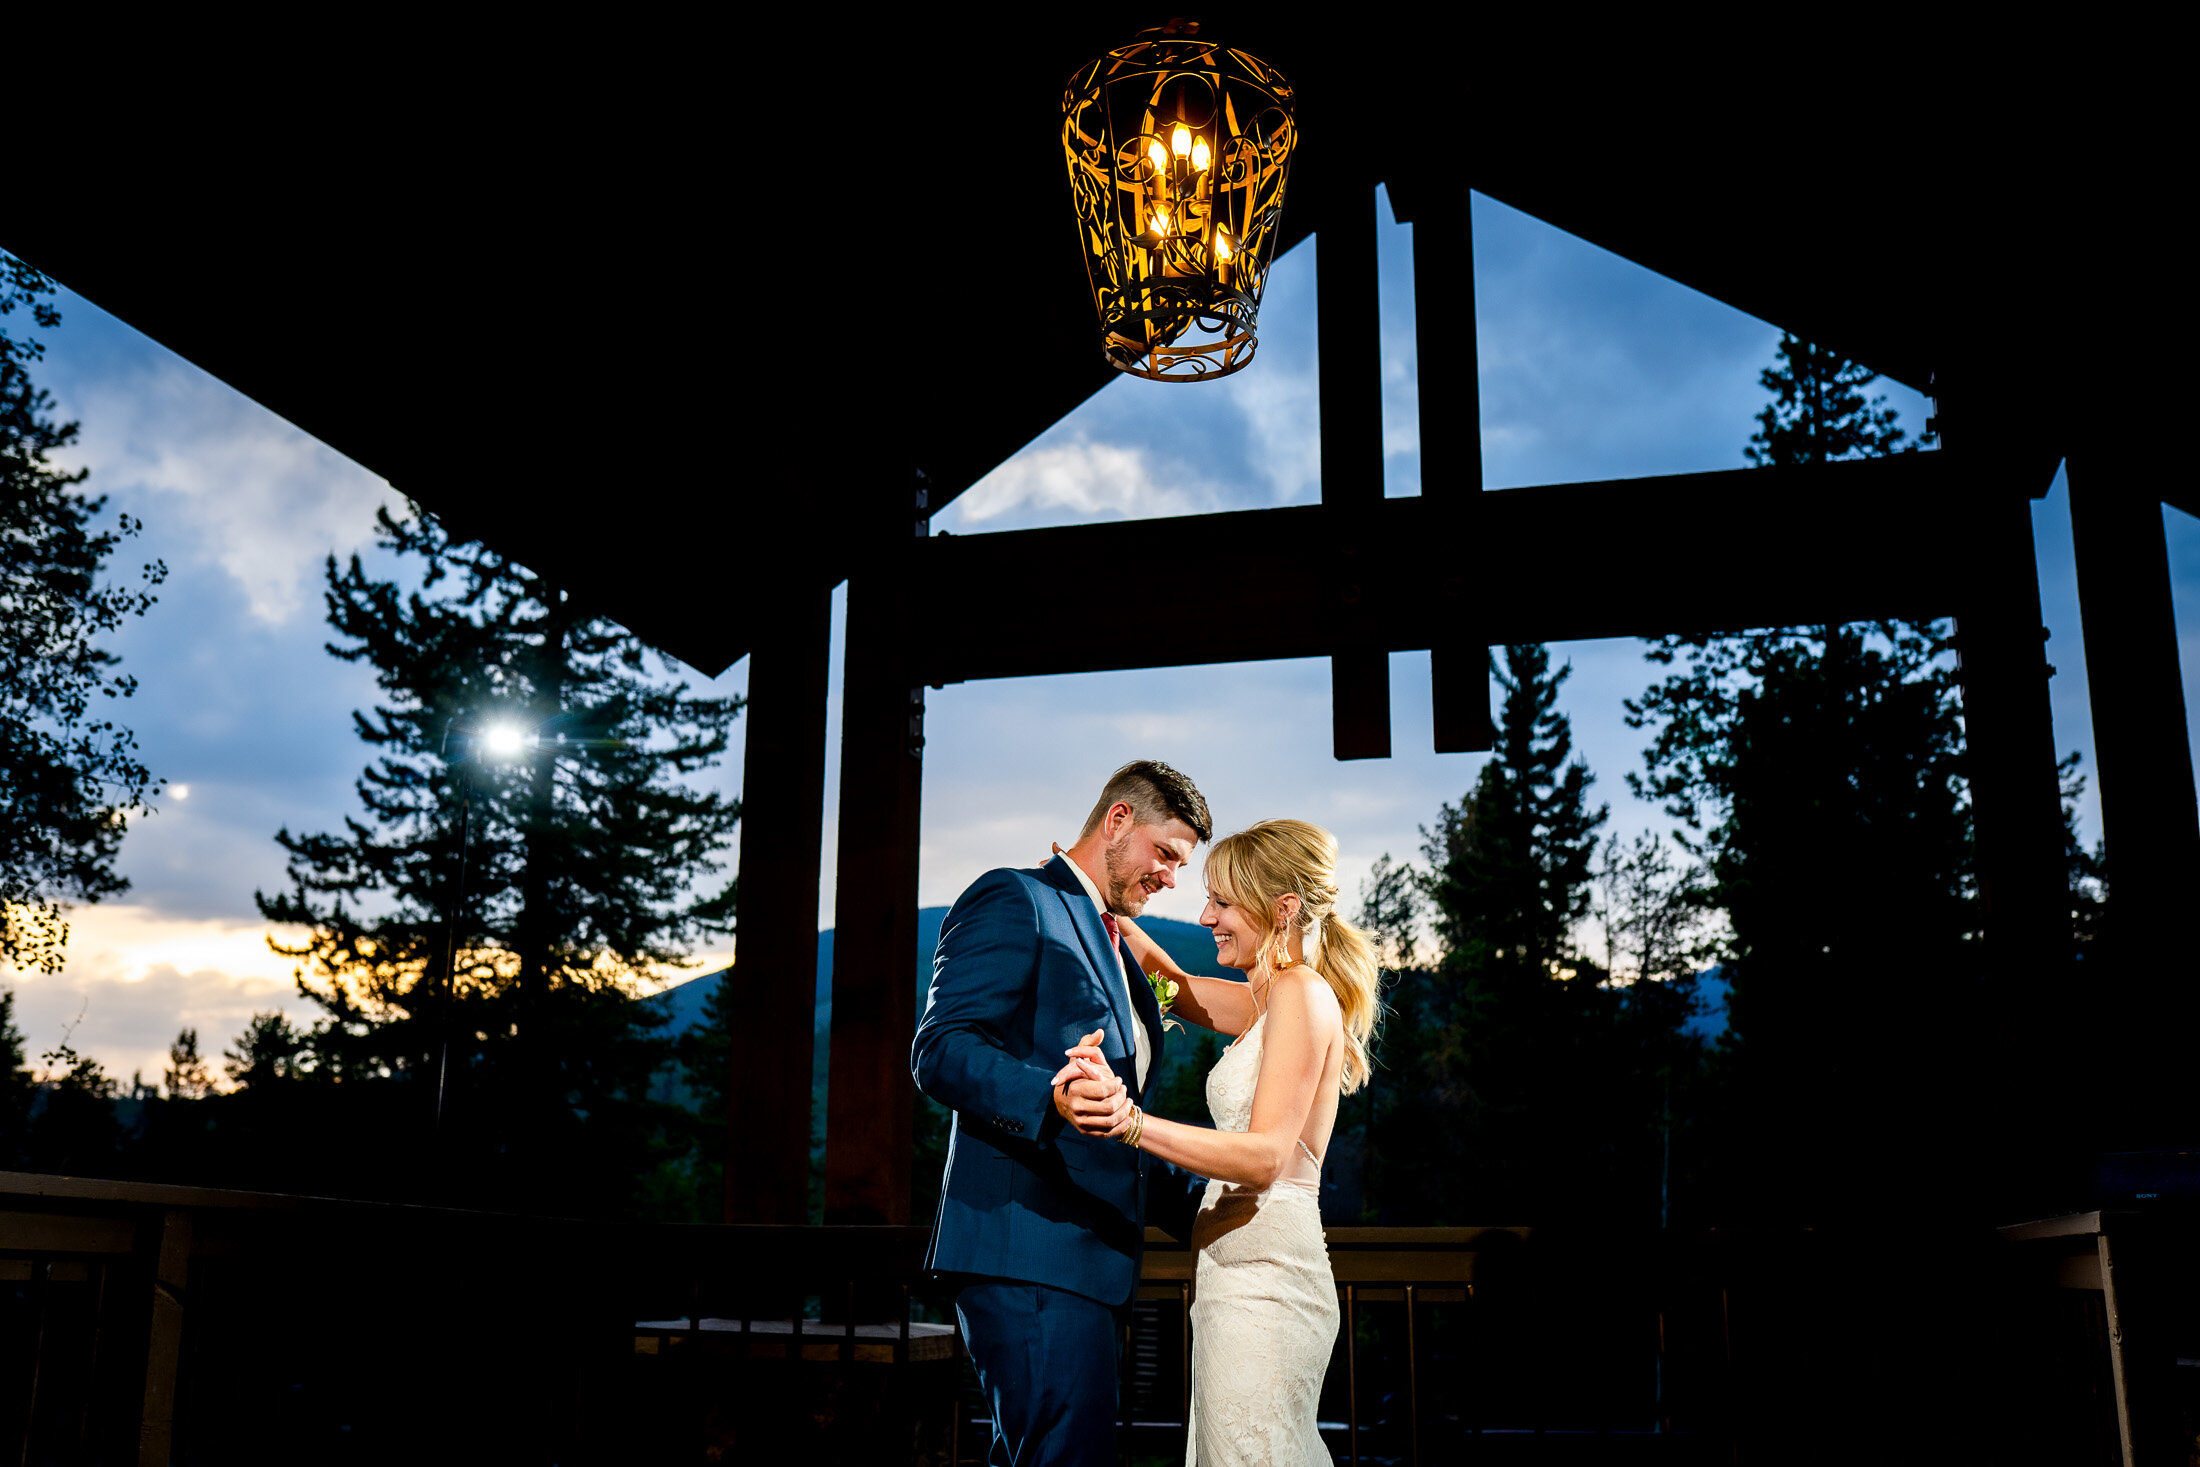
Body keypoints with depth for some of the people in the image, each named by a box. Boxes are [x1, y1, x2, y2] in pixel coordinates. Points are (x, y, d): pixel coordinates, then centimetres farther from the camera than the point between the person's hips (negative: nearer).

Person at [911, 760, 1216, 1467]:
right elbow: (940, 1049, -16)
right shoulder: (1014, 900, -2)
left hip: (1092, 1262, 9)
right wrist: (1053, 1098, -32)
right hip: (1029, 1253, -9)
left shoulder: (1115, 951, 28)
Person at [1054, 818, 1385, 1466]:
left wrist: (1129, 1122, -35)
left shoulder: (1303, 994, -13)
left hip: (1263, 1283, -10)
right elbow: (1173, 983, 32)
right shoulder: (1273, 998, 15)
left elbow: (1264, 1157, -23)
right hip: (1246, 1278, 10)